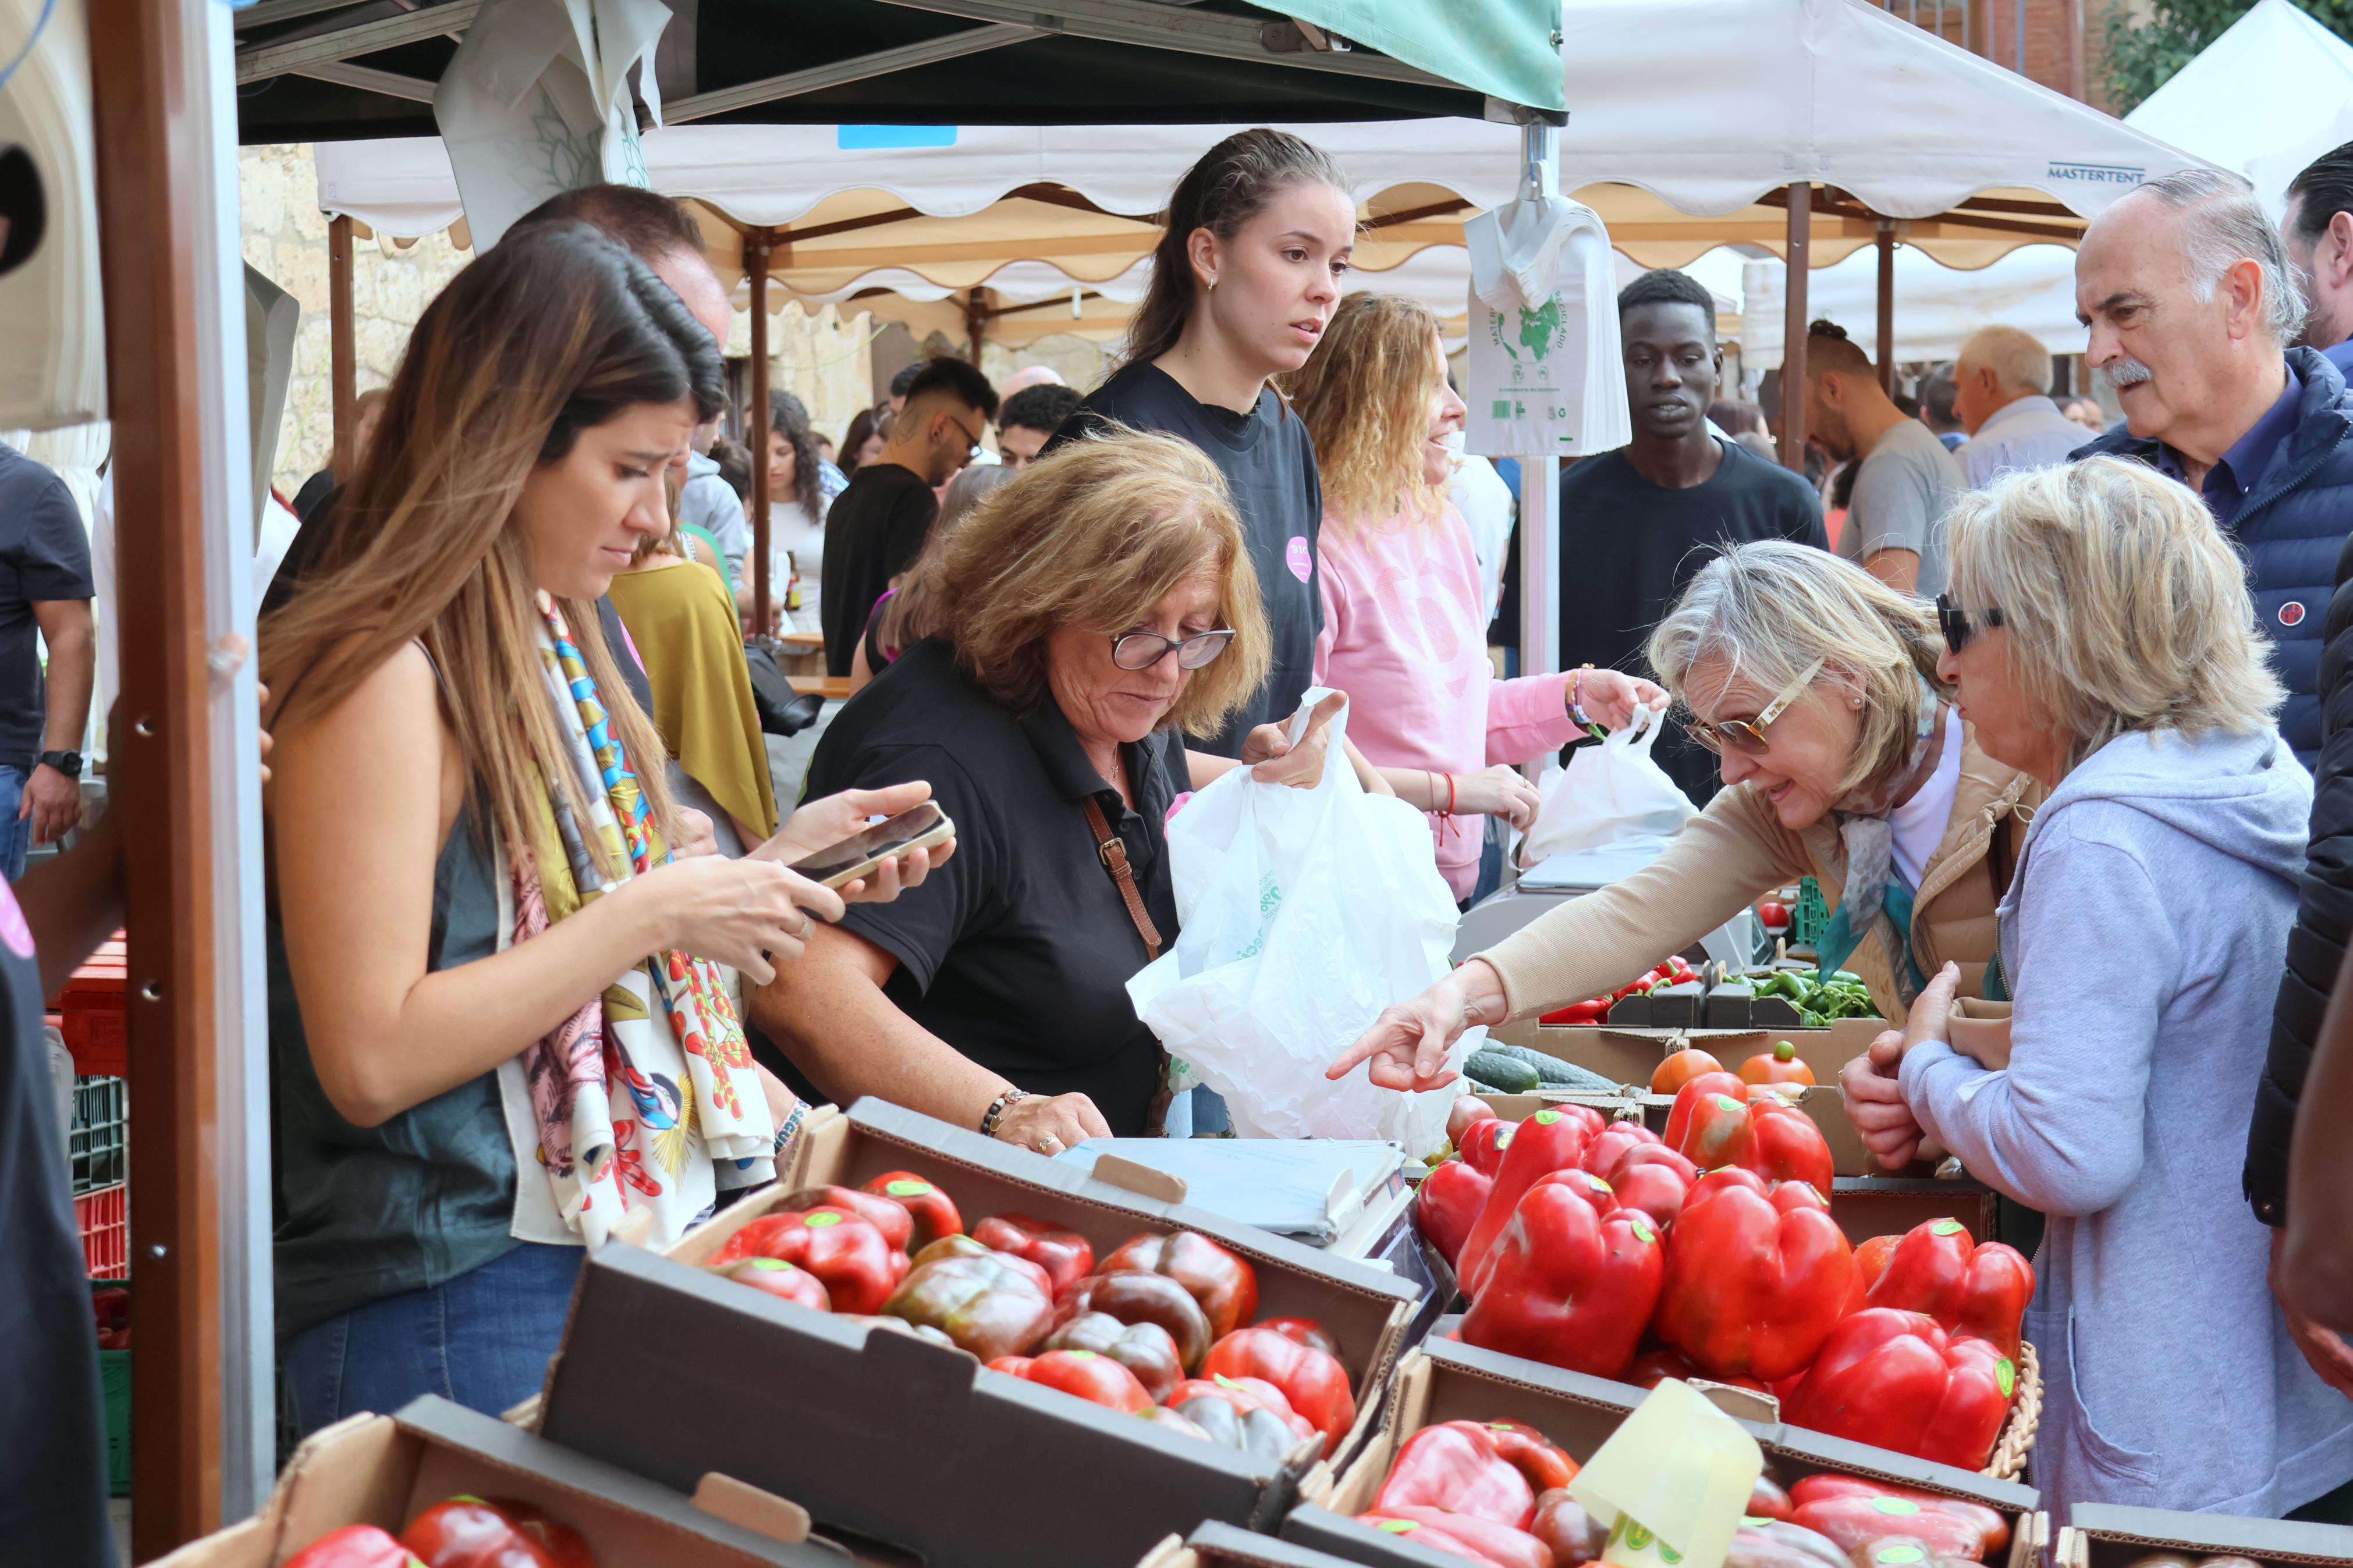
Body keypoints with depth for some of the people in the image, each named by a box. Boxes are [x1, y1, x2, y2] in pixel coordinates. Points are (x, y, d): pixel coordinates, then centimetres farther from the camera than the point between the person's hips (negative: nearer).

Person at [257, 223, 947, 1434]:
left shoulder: (551, 641, 14)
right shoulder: (380, 674, -15)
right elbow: (371, 1059, -21)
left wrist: (773, 864, 8)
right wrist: (654, 912, -18)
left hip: (622, 1238, 9)